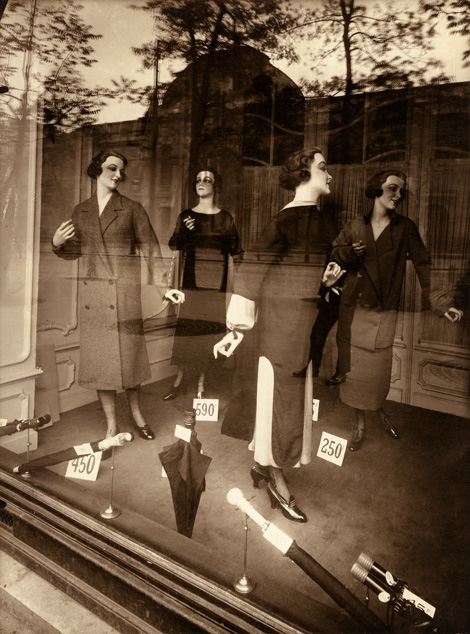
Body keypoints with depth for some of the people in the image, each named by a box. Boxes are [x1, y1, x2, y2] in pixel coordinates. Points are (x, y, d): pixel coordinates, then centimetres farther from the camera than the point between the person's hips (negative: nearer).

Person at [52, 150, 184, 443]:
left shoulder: (132, 209, 2)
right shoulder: (81, 211, 11)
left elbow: (151, 249, -3)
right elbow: (76, 251, 19)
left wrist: (164, 288, -13)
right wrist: (57, 244, -4)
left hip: (124, 293, -2)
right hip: (92, 295, 3)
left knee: (129, 354, 2)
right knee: (99, 358, 5)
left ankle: (136, 413, 27)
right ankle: (111, 425, 19)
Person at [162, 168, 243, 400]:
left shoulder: (225, 218, 6)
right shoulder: (186, 216, 8)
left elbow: (237, 253, 8)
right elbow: (172, 248, 6)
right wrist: (183, 231, -12)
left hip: (216, 282, 0)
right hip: (191, 281, 0)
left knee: (209, 330, 1)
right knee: (185, 326, -2)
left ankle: (200, 383, 15)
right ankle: (180, 378, 16)